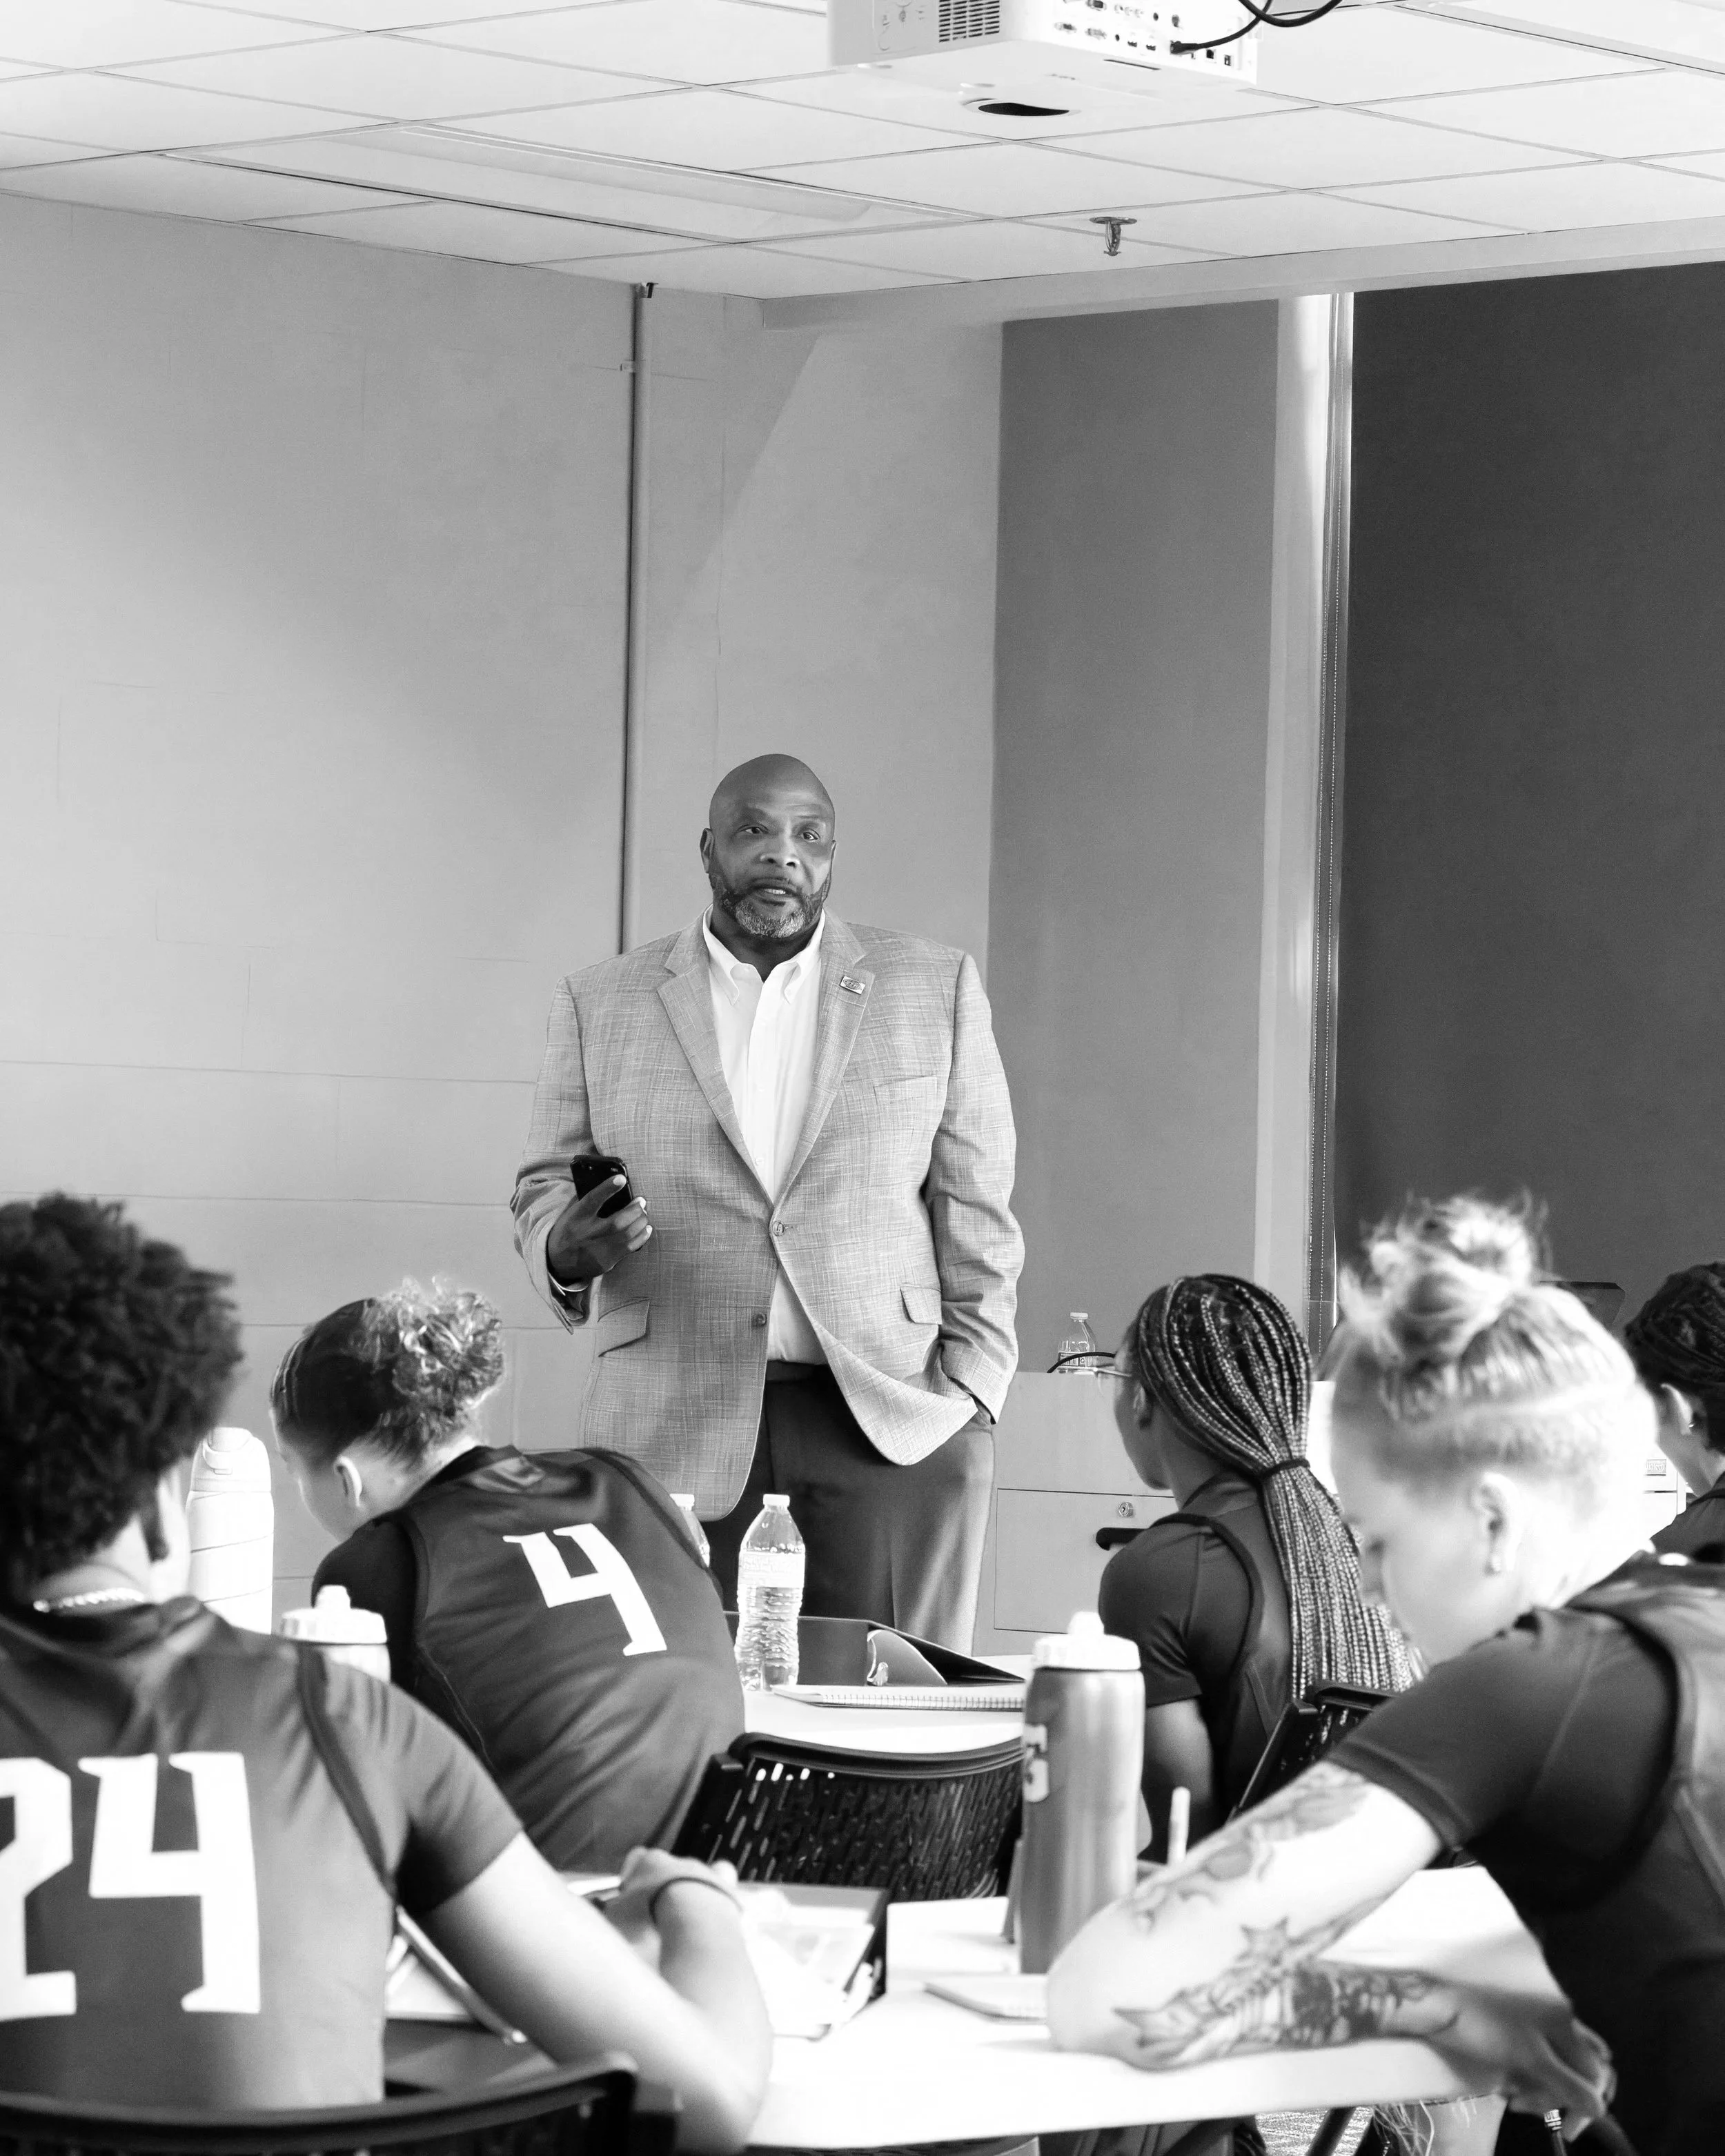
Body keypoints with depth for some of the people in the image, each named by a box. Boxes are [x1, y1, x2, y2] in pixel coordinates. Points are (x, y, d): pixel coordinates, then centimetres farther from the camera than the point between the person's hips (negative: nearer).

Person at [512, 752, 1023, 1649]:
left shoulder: (933, 991, 11)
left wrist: (971, 1384, 0)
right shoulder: (601, 1004, 12)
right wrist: (565, 1249, -10)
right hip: (676, 1436, 0)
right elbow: (542, 1186, 13)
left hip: (894, 1429, 0)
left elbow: (975, 1208, 10)